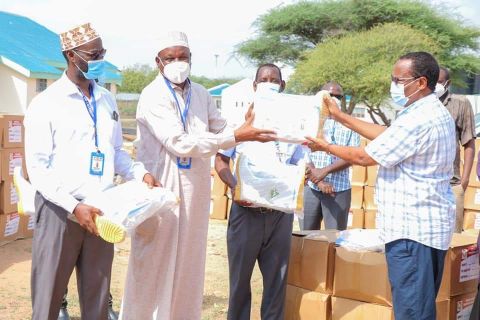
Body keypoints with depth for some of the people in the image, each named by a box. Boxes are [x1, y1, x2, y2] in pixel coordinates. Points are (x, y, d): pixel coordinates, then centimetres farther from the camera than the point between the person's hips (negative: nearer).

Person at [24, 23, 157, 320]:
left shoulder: (107, 100, 10)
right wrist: (74, 206, -20)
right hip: (60, 211, -4)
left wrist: (140, 172, 0)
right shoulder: (45, 104, -7)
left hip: (100, 211, 5)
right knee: (48, 295, 4)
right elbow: (38, 168, -11)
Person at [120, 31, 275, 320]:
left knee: (188, 261, 13)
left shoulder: (201, 94, 9)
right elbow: (179, 143, -21)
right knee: (155, 263, 1)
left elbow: (221, 129, 13)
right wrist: (237, 136, -23)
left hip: (195, 189, 6)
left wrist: (246, 126, -9)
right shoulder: (153, 96, -12)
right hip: (160, 188, -6)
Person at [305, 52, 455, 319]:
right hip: (428, 223, 11)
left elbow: (363, 157, -14)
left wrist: (325, 146, 2)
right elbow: (386, 135, 19)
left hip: (413, 227, -11)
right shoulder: (434, 113, 14)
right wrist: (341, 117, 20)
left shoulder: (417, 119, -21)